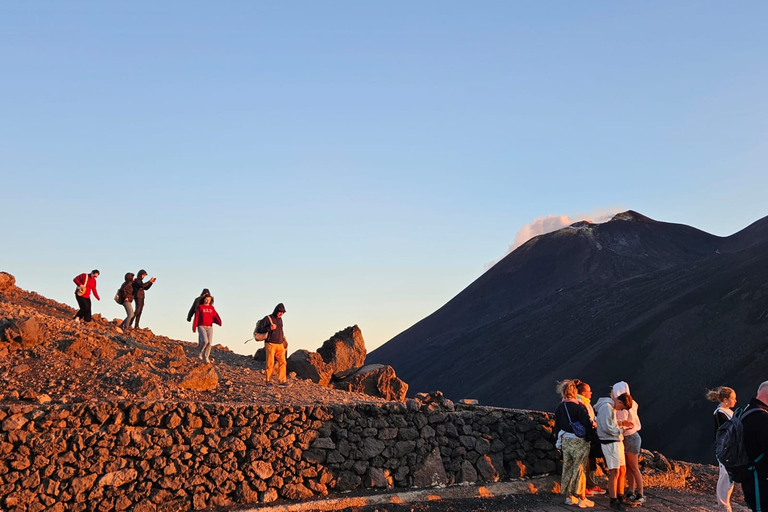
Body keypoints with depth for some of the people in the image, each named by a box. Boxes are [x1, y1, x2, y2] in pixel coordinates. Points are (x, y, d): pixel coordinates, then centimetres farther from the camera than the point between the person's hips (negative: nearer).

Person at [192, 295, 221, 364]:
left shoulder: (212, 308, 12)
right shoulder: (200, 307, 3)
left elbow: (215, 317, 1)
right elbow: (196, 317, -1)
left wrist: (219, 322, -19)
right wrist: (194, 327, -7)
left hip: (209, 327, 4)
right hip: (201, 326, -4)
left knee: (209, 342, -6)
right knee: (205, 341, -22)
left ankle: (206, 357, 6)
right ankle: (200, 353, 2)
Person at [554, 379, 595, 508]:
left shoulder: (559, 407, 3)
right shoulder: (578, 406, -18)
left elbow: (557, 426, 10)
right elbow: (587, 424, -20)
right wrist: (592, 423, 2)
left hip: (565, 440, 6)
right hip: (578, 441, -6)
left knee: (567, 467, 13)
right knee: (579, 468, 1)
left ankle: (569, 496, 21)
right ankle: (582, 499, 7)